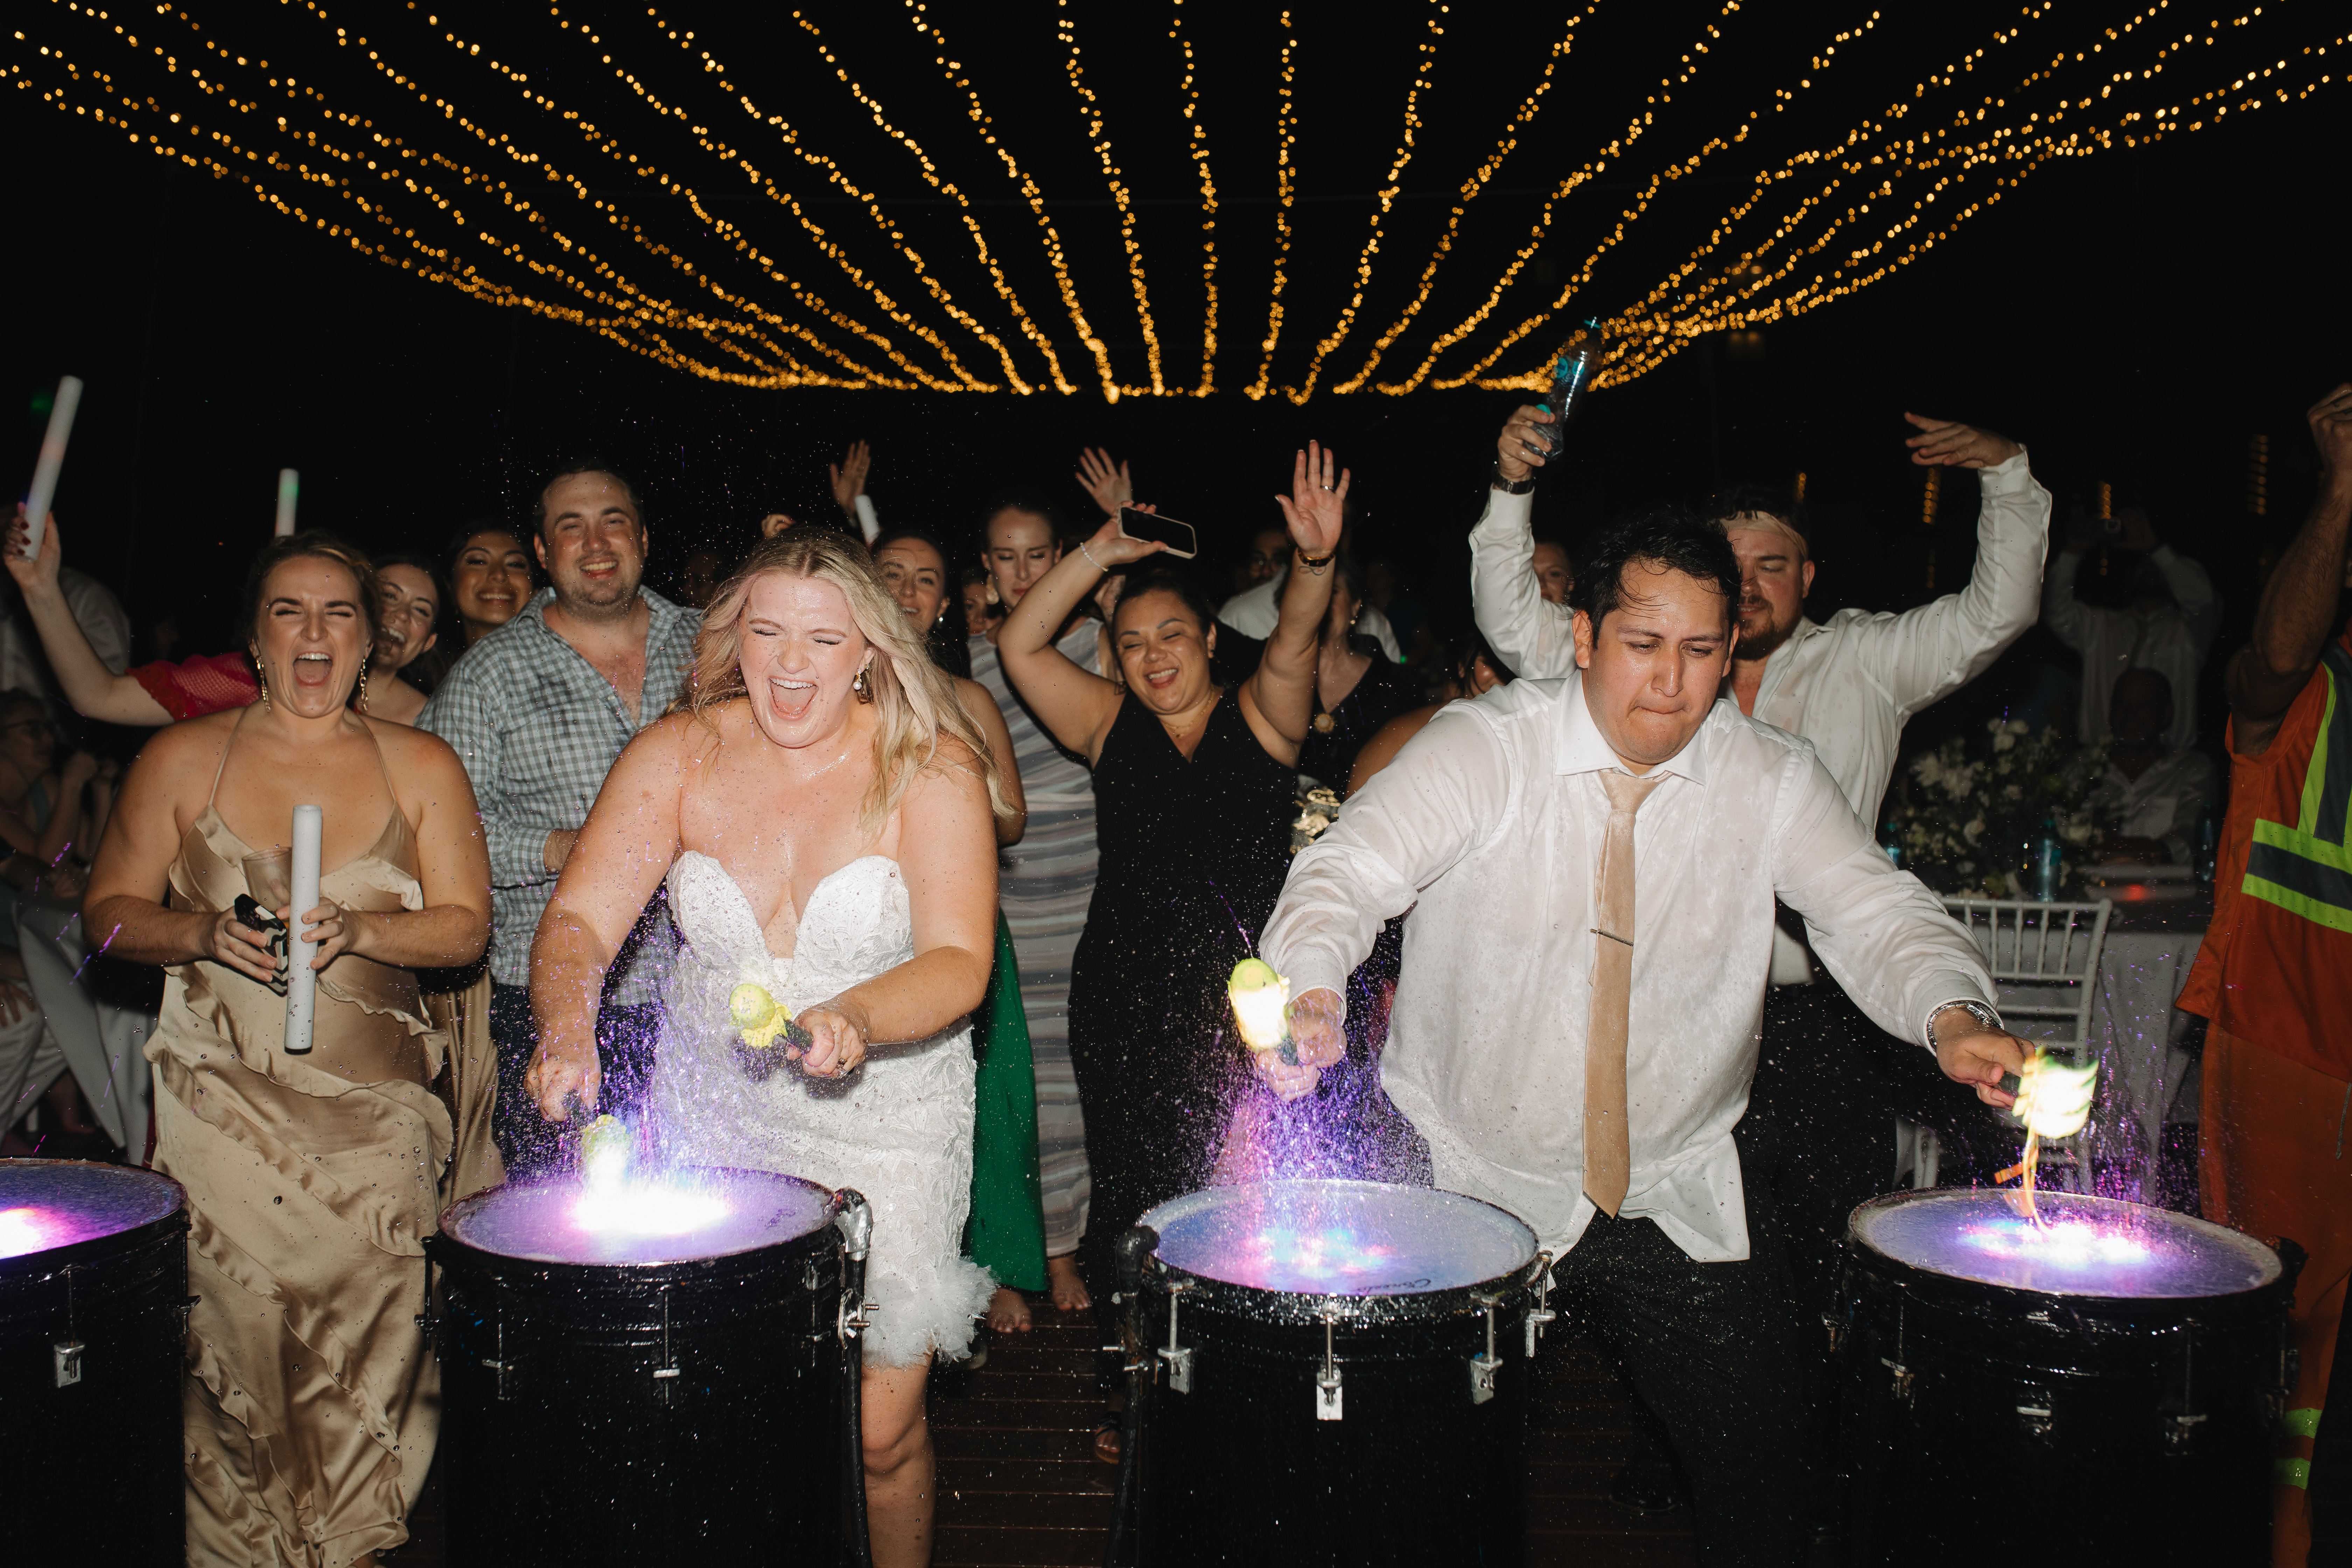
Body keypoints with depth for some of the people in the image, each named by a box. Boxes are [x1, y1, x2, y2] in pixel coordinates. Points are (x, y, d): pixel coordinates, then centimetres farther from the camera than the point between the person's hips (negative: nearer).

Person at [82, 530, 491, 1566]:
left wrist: (355, 929, -14)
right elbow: (110, 912, 8)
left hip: (375, 1112, 0)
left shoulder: (420, 767, 7)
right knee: (229, 1353, -3)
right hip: (218, 1103, 0)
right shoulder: (182, 760, 7)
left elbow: (467, 926, 3)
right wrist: (205, 934, -12)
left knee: (369, 1356, -3)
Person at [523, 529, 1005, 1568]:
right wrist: (568, 1027, -26)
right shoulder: (680, 754, -2)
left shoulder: (929, 769, -10)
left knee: (880, 1430, 0)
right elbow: (580, 919, -6)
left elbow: (960, 964, -18)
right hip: (710, 1113, 3)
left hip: (883, 1123, -2)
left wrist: (854, 1019, -37)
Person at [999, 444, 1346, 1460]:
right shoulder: (1112, 728, 8)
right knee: (1127, 1198, 8)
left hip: (1236, 1005, -2)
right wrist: (1101, 554, -7)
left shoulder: (1258, 721, 2)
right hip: (1122, 1002, 2)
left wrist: (1314, 563, -36)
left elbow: (1290, 650, -17)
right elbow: (1020, 646, 0)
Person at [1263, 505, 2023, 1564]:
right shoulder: (1481, 749, -13)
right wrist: (1311, 991, -44)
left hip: (1679, 1199, 3)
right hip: (1468, 1179, -2)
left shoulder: (1772, 782, -3)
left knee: (1762, 1459, 6)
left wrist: (1952, 1017, -32)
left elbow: (1874, 915, -10)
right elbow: (1349, 872, -23)